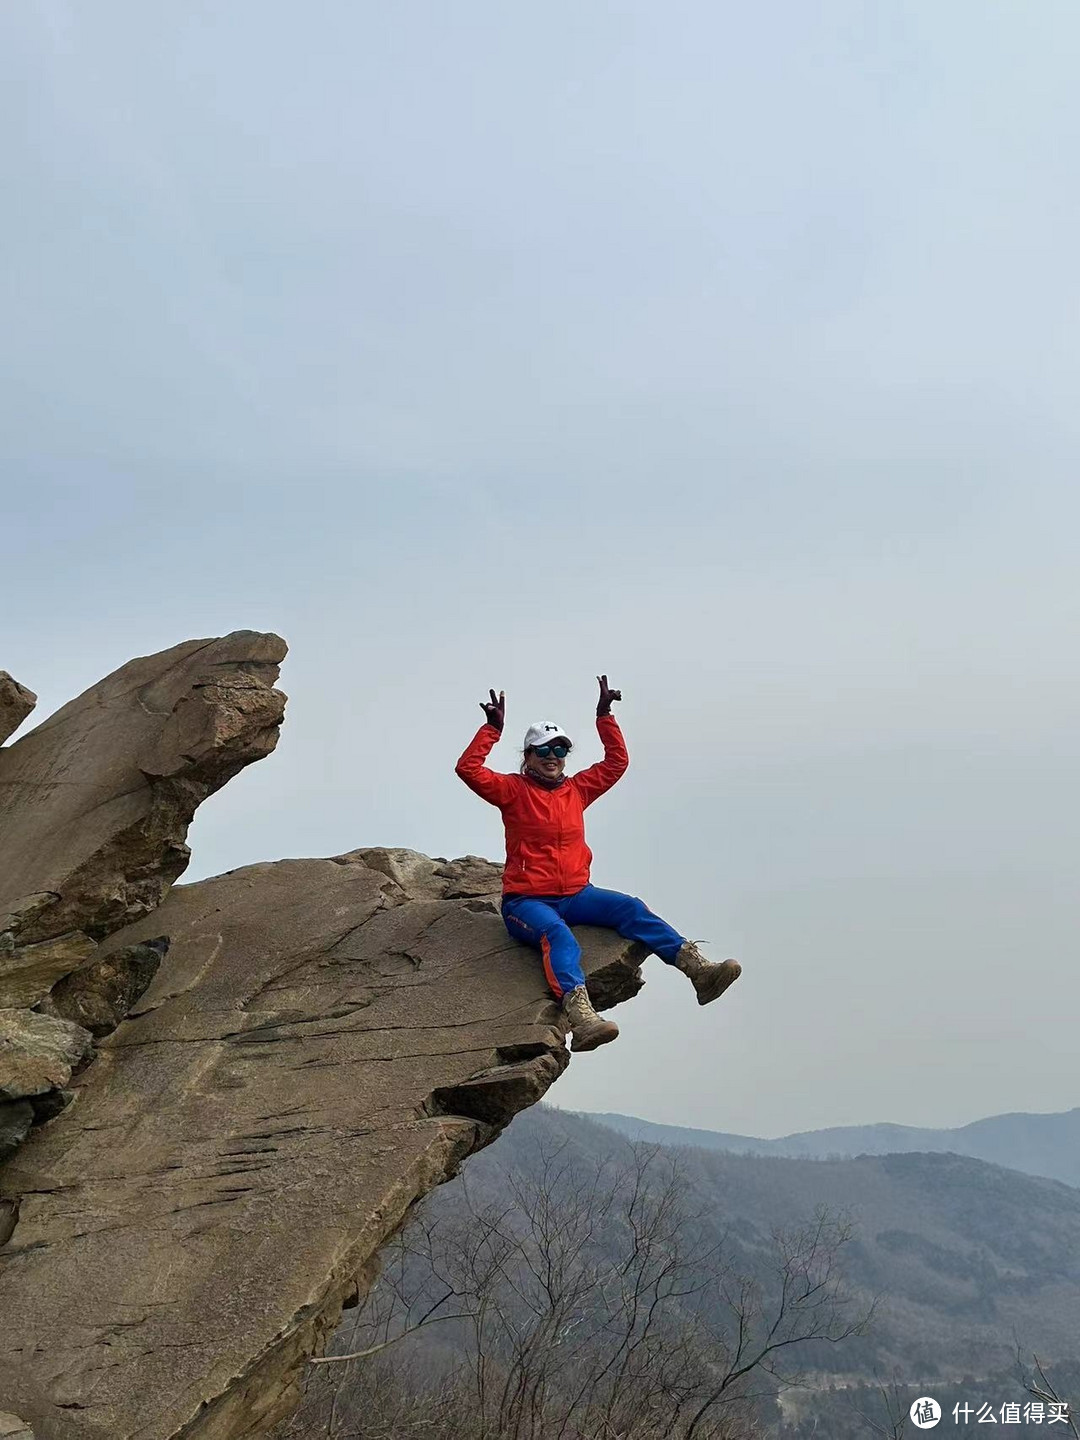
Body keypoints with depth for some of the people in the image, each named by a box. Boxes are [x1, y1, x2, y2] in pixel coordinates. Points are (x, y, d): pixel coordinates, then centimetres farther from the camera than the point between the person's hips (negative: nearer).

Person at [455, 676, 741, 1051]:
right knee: (558, 935, -36)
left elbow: (617, 762, 18)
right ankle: (581, 1018, -59)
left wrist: (605, 716, 13)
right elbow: (468, 768, -11)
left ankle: (698, 969, -32)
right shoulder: (514, 791, 1)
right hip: (526, 900, -5)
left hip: (576, 894, 5)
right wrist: (492, 728, -15)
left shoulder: (577, 789, 14)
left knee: (630, 908, -19)